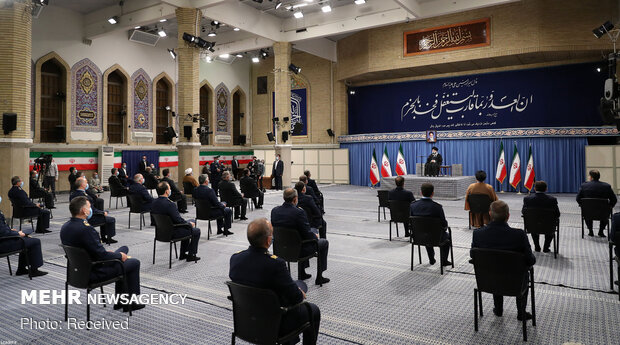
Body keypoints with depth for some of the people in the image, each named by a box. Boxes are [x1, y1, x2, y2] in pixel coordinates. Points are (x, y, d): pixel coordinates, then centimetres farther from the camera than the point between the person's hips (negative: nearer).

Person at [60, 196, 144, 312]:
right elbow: (102, 255, -26)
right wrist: (120, 256, -8)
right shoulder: (86, 229, -29)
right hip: (93, 273, -9)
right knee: (134, 263, 5)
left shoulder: (65, 227, 1)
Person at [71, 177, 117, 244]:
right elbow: (92, 210, -24)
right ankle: (109, 238, 13)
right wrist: (103, 212, -13)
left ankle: (103, 237, 34)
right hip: (89, 218, -11)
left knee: (103, 217, 31)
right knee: (112, 220, -2)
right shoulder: (83, 196, -28)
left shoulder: (73, 194, 1)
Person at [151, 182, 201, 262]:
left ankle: (183, 254, 34)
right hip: (172, 233, -9)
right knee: (196, 231, 9)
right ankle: (191, 255, 16)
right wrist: (189, 223, -8)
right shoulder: (169, 204, -28)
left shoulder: (154, 203, -2)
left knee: (186, 227, 31)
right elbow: (178, 220, -28)